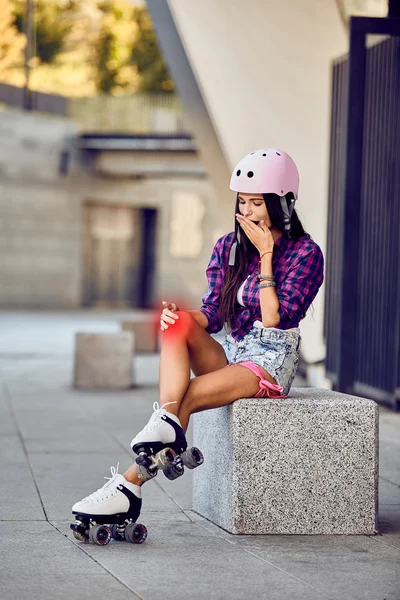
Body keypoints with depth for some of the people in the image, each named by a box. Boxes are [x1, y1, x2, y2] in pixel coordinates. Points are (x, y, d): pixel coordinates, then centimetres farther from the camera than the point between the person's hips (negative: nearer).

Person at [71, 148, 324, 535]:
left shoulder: (305, 253, -5)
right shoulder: (228, 248, 11)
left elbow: (274, 319, -16)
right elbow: (213, 314, 2)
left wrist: (266, 255, -15)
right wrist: (178, 315, -19)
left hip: (272, 362, -5)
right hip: (229, 353, 5)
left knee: (187, 397, -27)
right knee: (178, 322, -25)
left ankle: (130, 486, -27)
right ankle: (167, 421, -44)